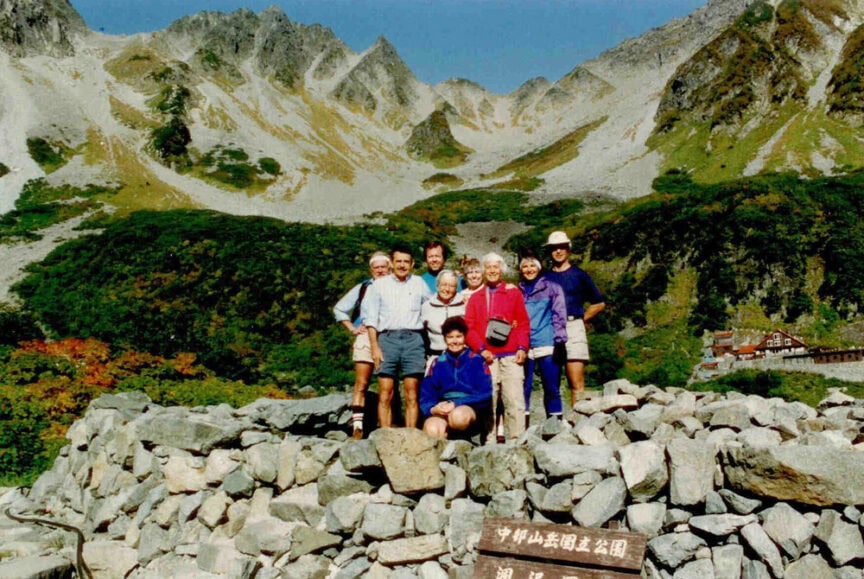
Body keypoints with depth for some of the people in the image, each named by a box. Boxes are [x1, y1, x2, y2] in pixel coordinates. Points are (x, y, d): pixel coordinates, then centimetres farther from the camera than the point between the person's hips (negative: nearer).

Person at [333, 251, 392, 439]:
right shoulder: (363, 288, 14)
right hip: (366, 338, 1)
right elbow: (339, 309, 21)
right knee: (361, 383, -4)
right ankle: (357, 426, -5)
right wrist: (352, 328, 11)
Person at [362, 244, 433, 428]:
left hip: (413, 339, 1)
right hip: (387, 338, -1)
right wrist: (375, 347, -3)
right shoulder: (379, 285, 11)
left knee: (411, 394, -3)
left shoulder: (419, 283, 15)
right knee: (385, 393, -5)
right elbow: (370, 318, 7)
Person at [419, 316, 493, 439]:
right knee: (431, 429, -33)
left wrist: (456, 404, -14)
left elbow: (485, 394, -3)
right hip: (442, 409, 1)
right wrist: (432, 408, -15)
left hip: (470, 408, -1)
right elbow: (426, 396, 9)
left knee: (458, 415, -37)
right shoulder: (438, 363, 13)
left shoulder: (476, 361, 6)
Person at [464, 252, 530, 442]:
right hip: (487, 358, 1)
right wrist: (481, 349, -7)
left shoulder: (513, 292, 14)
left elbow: (523, 323, 8)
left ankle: (517, 439, -3)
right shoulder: (475, 298, 16)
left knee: (515, 400, -7)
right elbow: (469, 327, 7)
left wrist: (522, 348, -4)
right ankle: (489, 441, 5)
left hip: (511, 356, -1)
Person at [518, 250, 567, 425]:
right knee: (523, 388, -1)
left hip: (547, 344, -2)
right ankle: (523, 427, 4)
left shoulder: (551, 287, 8)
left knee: (552, 388, -1)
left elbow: (559, 315, 1)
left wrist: (559, 340, -8)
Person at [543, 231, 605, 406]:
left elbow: (599, 303, 16)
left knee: (577, 383, -10)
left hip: (573, 328, -2)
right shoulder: (545, 278, 14)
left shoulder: (579, 275, 11)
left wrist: (581, 318, 8)